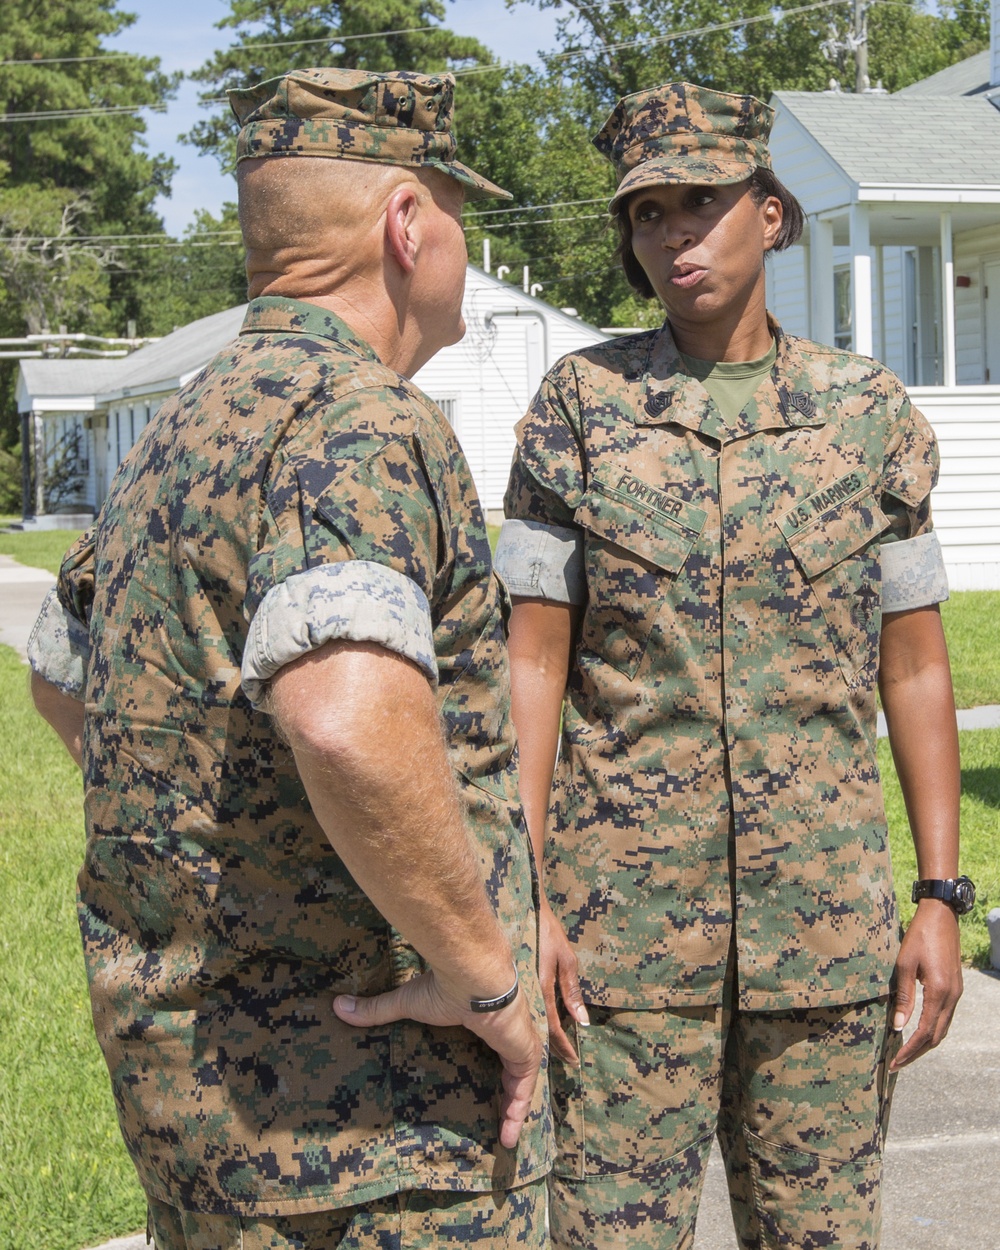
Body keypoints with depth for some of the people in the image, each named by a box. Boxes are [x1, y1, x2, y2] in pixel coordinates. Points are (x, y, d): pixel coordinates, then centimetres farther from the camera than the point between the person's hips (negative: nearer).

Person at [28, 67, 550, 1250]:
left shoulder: (180, 431, 10)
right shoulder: (361, 421, -20)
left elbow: (61, 674, 25)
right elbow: (351, 719, -38)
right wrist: (486, 970, -25)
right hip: (362, 1109, -9)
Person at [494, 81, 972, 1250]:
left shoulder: (871, 411, 2)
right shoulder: (581, 404, -2)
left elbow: (915, 669, 5)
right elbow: (531, 664, -4)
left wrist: (941, 898, 2)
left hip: (824, 916, 2)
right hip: (626, 912, -1)